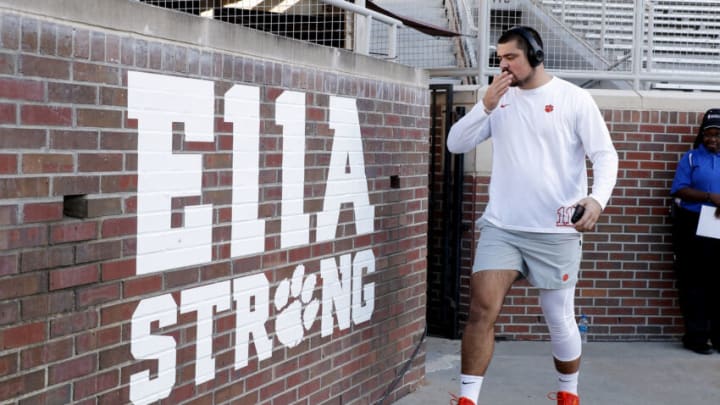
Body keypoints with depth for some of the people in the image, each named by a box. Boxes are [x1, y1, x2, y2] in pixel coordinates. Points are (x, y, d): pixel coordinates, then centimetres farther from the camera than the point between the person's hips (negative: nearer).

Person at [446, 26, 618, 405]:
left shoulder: (574, 99, -3)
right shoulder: (499, 98, 8)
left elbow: (605, 155, -5)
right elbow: (456, 144, 4)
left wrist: (598, 197, -24)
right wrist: (486, 105, -10)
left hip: (556, 232, -2)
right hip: (500, 227, 3)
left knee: (560, 320, 8)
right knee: (481, 309, -10)